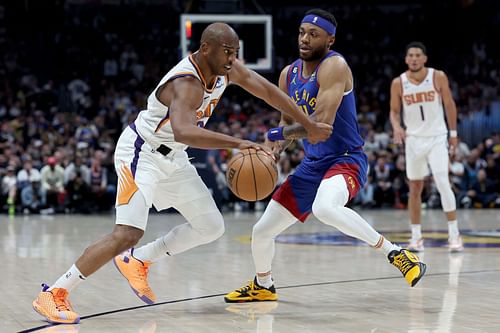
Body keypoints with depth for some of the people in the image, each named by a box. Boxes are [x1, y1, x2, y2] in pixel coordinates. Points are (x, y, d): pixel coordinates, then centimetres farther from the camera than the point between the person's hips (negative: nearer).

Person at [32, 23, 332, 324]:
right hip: (141, 153, -9)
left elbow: (268, 90, 5)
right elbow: (183, 131, -51)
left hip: (172, 158, 9)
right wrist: (238, 143, -57)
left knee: (212, 228, 9)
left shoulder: (227, 70, -7)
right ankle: (53, 294, -16)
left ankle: (138, 261, 21)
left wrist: (310, 125, 7)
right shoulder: (187, 85, -32)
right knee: (128, 234, -22)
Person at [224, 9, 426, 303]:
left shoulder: (334, 66, -16)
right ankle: (263, 286, 39)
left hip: (346, 160, -8)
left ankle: (395, 253, -26)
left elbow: (323, 121, -27)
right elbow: (288, 125, 21)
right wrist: (272, 151, 3)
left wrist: (282, 133, -15)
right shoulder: (289, 75, 8)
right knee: (261, 231, 9)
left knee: (324, 208, -41)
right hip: (312, 166, 8)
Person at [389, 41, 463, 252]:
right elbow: (394, 111, 4)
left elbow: (449, 105, 2)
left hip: (437, 138, -2)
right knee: (415, 188, 8)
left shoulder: (438, 77, -7)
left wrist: (453, 133, 3)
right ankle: (416, 236, 16)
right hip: (414, 139, 2)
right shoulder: (398, 83, -4)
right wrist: (397, 127, -17)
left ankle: (454, 234, -10)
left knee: (443, 183, -15)